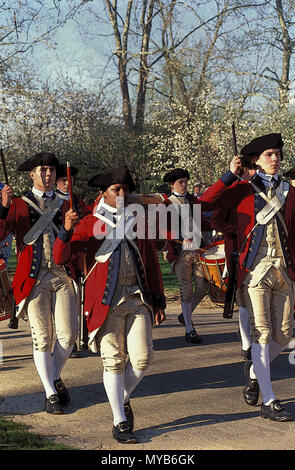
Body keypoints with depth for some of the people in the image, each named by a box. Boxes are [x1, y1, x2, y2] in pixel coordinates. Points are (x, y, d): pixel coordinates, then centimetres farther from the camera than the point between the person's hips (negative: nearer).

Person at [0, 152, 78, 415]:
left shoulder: (64, 207, 14)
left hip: (62, 276, 2)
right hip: (34, 279, -2)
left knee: (68, 334, -6)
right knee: (42, 338, -2)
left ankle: (55, 378, 22)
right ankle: (51, 395, 10)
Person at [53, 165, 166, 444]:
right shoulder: (90, 224, 4)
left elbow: (151, 263, 19)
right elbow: (61, 258, -4)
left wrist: (158, 300, 15)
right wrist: (67, 230, -23)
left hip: (138, 299, 3)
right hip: (106, 301, -3)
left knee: (143, 357, -5)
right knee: (114, 360, -2)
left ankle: (123, 399, 23)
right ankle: (120, 422, 8)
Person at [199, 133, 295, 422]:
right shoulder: (243, 190, 2)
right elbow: (204, 204, -9)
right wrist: (230, 175, -11)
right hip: (255, 270, -4)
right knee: (262, 332, -5)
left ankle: (254, 370, 33)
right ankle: (269, 402, 0)